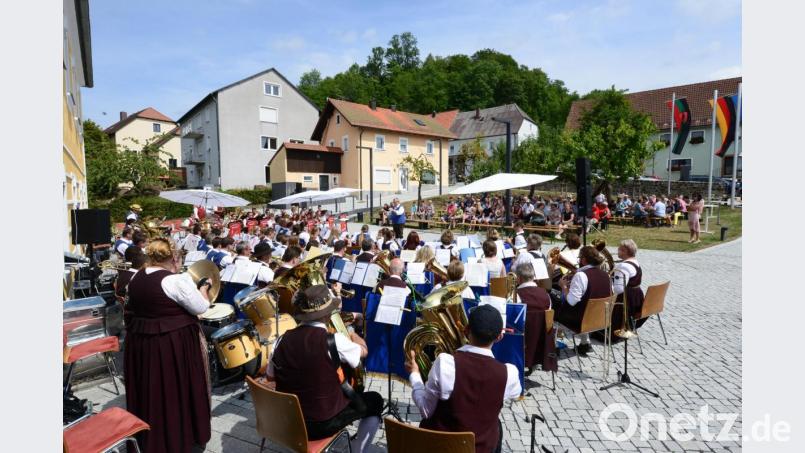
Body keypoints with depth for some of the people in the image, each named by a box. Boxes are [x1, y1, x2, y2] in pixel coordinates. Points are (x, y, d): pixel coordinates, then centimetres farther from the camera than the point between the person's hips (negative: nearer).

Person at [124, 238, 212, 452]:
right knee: (176, 391, 8)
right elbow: (201, 307, -15)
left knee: (149, 390, 21)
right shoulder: (177, 280, -20)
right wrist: (204, 287, 0)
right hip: (174, 344, -7)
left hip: (139, 340, 7)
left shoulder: (136, 277, 4)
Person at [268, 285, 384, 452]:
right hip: (323, 423, -5)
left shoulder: (283, 340, -10)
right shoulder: (334, 340, -23)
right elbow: (363, 351, -1)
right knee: (375, 401, 16)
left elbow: (270, 376, 7)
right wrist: (353, 334, 19)